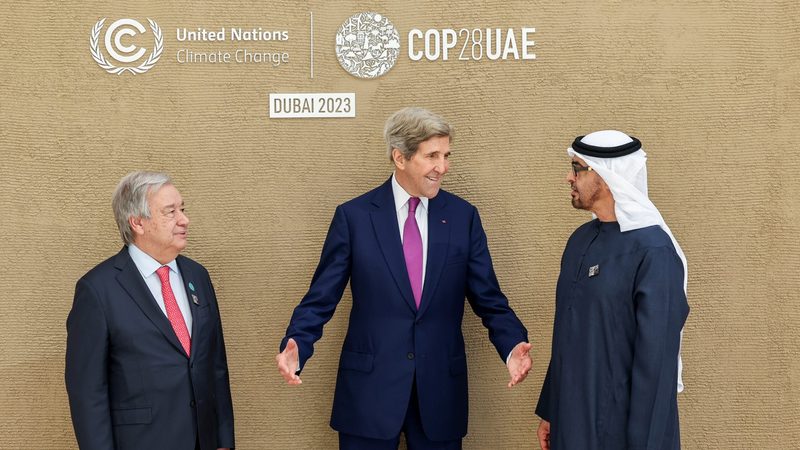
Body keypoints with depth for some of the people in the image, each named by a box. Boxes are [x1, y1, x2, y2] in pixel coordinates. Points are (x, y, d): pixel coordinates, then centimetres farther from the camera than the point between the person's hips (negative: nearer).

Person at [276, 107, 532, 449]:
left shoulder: (463, 216, 2)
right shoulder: (353, 216, -3)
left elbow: (489, 300, 4)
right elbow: (320, 299, -1)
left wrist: (513, 346, -13)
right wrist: (296, 346, -19)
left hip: (441, 389, 2)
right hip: (369, 387, -1)